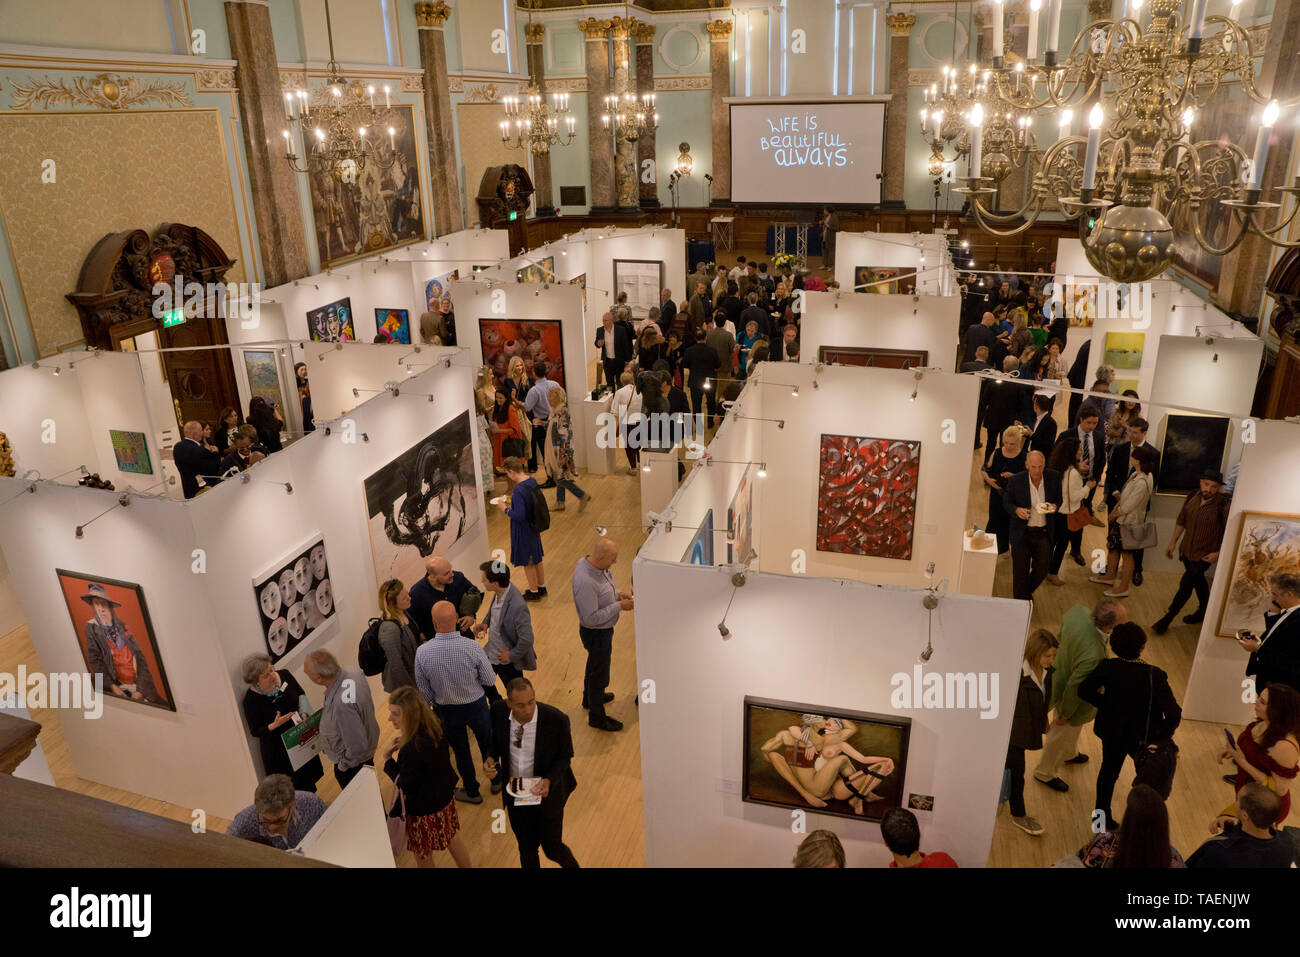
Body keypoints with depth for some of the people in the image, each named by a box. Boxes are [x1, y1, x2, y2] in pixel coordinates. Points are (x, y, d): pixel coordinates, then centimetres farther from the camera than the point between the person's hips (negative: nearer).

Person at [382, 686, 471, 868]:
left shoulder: (411, 750, -38)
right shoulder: (434, 728, -13)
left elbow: (405, 786, -24)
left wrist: (387, 758, -18)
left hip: (424, 809, -7)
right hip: (445, 797, 7)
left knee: (423, 855, 19)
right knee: (453, 839, 29)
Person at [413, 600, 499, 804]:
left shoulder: (422, 652, -25)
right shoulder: (473, 647, -28)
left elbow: (424, 691, -11)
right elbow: (490, 680, -16)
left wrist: (430, 707, 10)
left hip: (447, 710, 1)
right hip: (476, 706, 0)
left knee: (461, 751, 24)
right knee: (486, 742, 27)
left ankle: (472, 792, 44)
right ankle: (496, 781, 49)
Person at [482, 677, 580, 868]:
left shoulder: (557, 720, -26)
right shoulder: (498, 712, -17)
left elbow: (565, 756, -11)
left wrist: (549, 780, -27)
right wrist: (490, 758, -18)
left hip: (546, 793, -3)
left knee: (552, 848, 15)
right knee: (526, 849, 21)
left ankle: (572, 864, 48)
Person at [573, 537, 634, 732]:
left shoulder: (589, 562, -9)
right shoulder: (585, 582, -38)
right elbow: (591, 617, -32)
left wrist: (618, 593, -6)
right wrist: (619, 606, -28)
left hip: (603, 630, 9)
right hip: (596, 633, -9)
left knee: (594, 664, 31)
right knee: (599, 673, 11)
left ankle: (590, 697, 55)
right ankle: (596, 716, 32)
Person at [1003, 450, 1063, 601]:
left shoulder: (1054, 478, -6)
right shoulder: (1015, 481, -13)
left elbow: (1059, 499, 8)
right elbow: (1006, 503, 0)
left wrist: (1054, 506, -15)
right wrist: (1017, 510, -22)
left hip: (1044, 533, 2)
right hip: (1022, 533, -2)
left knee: (1041, 571, 9)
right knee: (1020, 573, 5)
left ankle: (1027, 591, 41)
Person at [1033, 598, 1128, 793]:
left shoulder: (1079, 611, -27)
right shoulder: (1093, 655, -46)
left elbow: (1063, 619, -1)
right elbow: (1074, 687, -31)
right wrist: (1065, 714, -13)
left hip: (1061, 671, 8)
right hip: (1071, 695, -8)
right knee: (1063, 733, 22)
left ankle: (1069, 754, 66)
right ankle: (1045, 773, 48)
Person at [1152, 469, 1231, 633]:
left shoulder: (1224, 505, -21)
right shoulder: (1192, 497, -4)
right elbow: (1181, 521, 9)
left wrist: (1219, 554, -18)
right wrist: (1173, 543, 10)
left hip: (1204, 555, -6)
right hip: (1187, 550, 6)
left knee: (1185, 585, -2)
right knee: (1198, 581, 23)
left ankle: (1167, 619, 8)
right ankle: (1204, 610, 45)